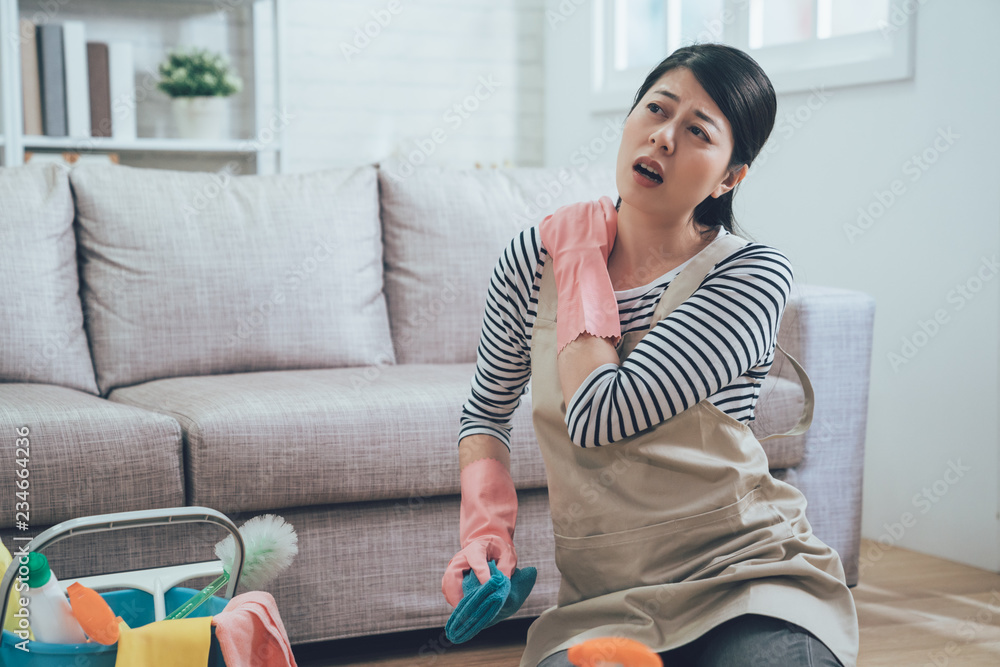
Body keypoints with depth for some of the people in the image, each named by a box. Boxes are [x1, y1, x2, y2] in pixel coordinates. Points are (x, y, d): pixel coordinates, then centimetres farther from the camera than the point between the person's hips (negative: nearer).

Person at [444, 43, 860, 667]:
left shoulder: (753, 273, -12)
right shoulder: (534, 257, 1)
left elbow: (599, 417, -22)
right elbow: (487, 409, 17)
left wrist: (582, 261, -9)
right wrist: (486, 525, 0)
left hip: (745, 576, -1)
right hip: (602, 603, 2)